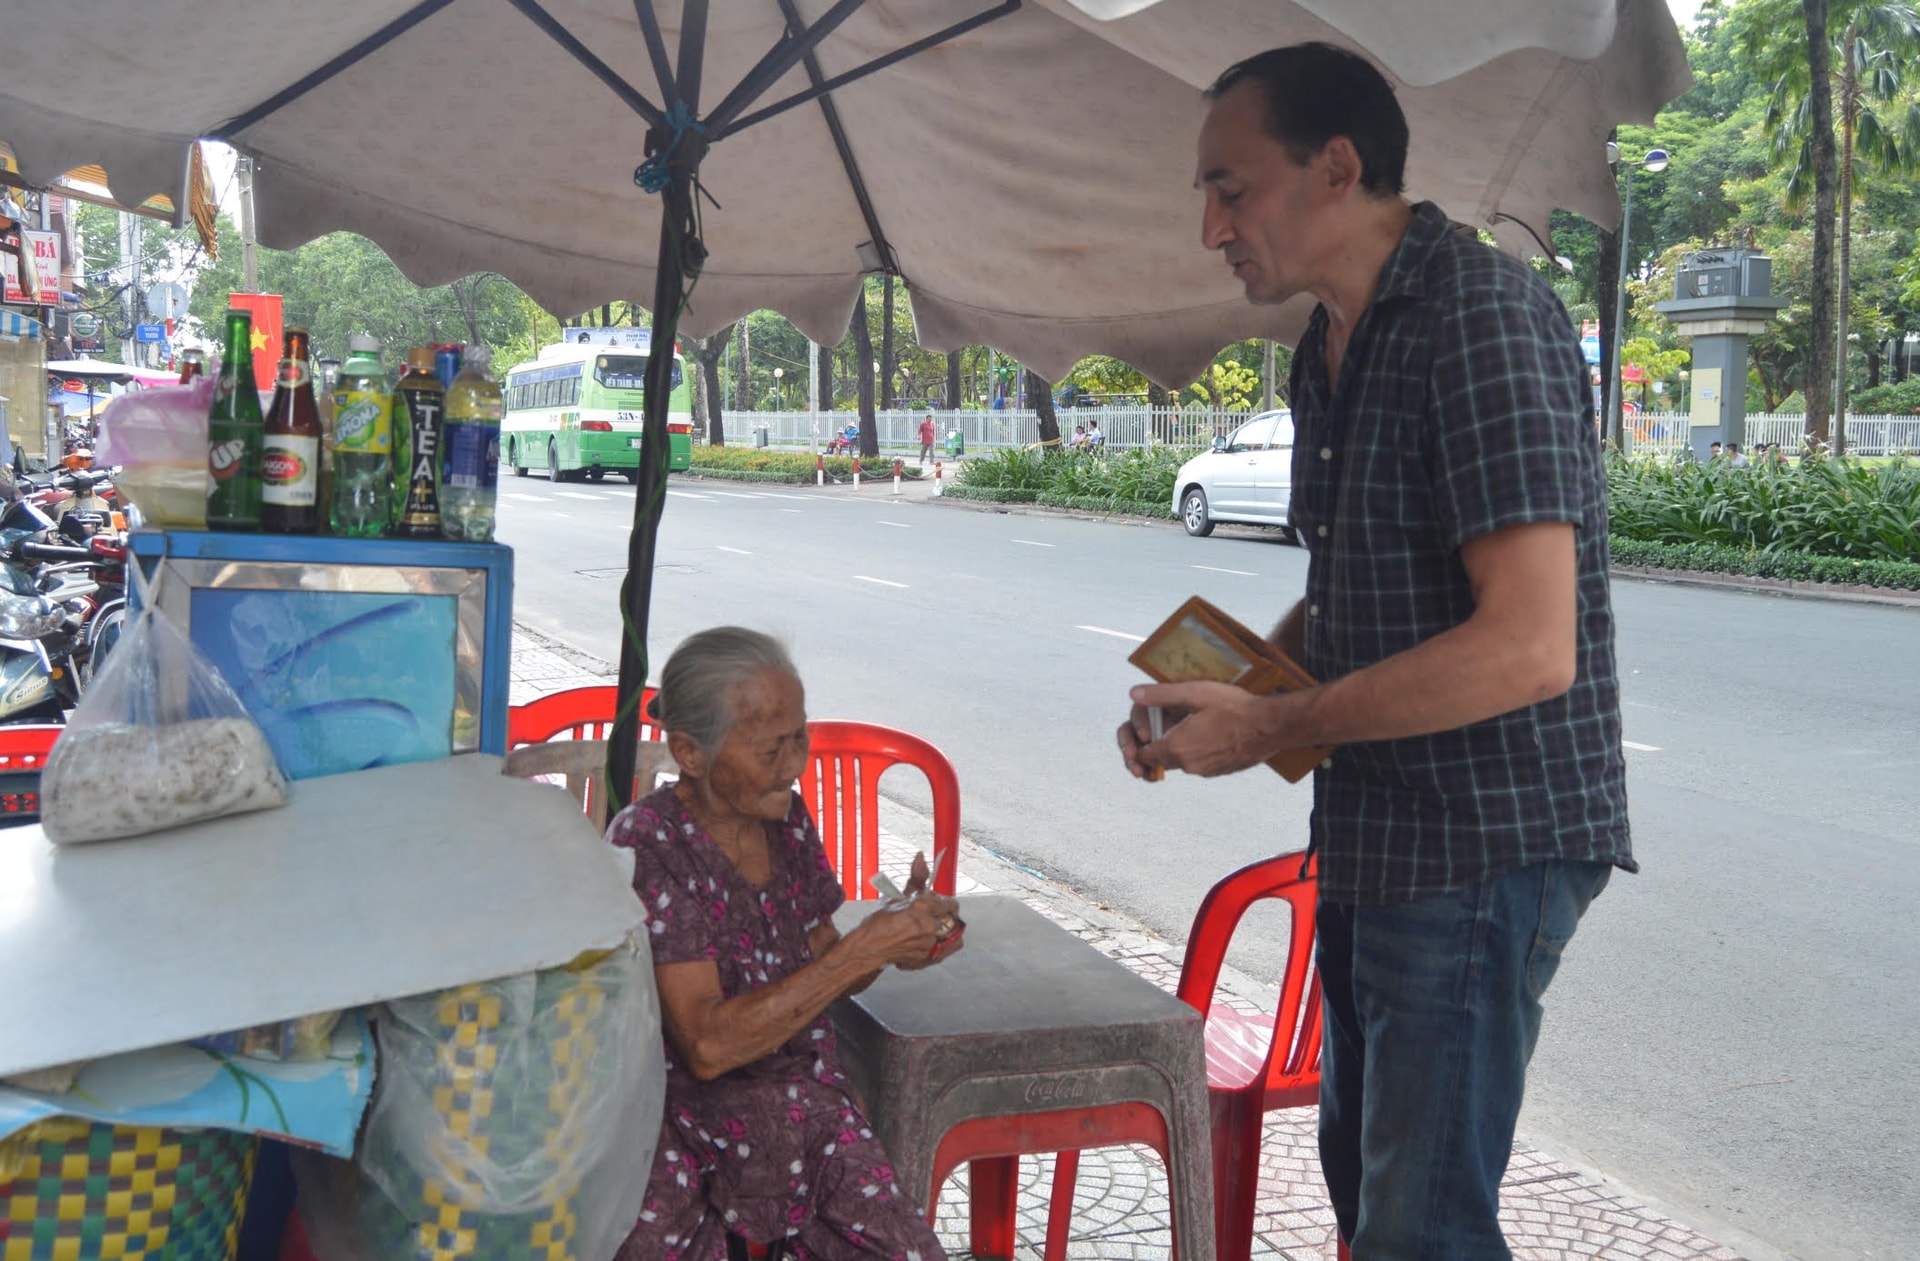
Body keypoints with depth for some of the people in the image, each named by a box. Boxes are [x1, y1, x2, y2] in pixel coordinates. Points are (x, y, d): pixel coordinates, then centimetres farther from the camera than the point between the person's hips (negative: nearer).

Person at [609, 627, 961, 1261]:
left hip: (806, 1105, 5)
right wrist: (863, 947, -23)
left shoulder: (787, 819, 4)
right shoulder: (647, 846, -15)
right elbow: (708, 1044, -22)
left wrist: (896, 939, -7)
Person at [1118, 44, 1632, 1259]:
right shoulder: (1333, 349, 11)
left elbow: (1527, 648, -27)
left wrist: (1266, 726, -20)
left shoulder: (1482, 316, -19)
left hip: (1484, 842, -10)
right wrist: (1221, 687, 2)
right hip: (1372, 836, 10)